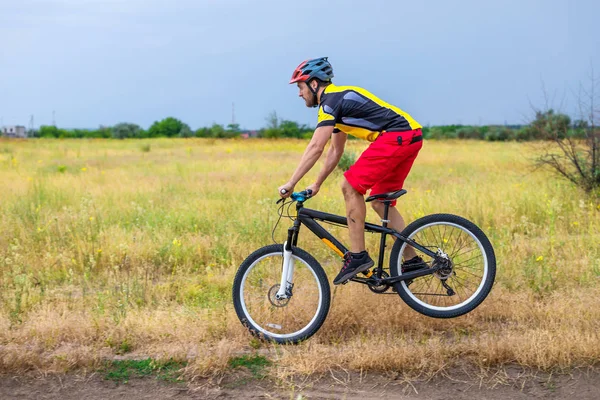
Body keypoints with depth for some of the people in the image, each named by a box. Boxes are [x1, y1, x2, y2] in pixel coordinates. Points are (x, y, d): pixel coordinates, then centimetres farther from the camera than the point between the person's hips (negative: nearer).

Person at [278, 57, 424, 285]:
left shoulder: (331, 100, -8)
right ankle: (412, 260, 17)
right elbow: (335, 151, 29)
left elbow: (315, 148, -16)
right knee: (381, 203, 14)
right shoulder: (338, 99, 23)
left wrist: (290, 184, -13)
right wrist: (316, 185, 32)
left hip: (397, 136, -10)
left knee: (351, 187, -11)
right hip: (411, 137, 10)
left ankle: (358, 256, -8)